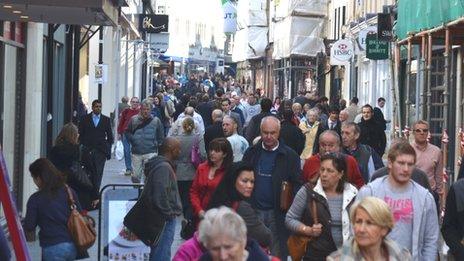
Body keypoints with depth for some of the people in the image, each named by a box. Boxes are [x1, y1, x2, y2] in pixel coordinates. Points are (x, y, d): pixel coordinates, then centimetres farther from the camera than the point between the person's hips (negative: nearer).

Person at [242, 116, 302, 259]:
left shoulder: (290, 156, -2)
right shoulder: (251, 152, 6)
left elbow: (297, 184, -2)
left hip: (278, 213, -2)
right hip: (254, 210, 3)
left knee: (277, 254, 4)